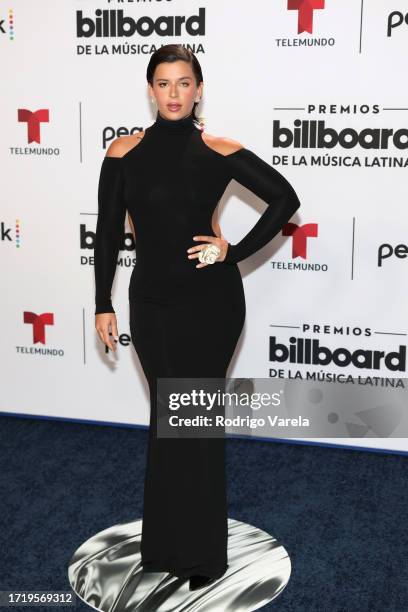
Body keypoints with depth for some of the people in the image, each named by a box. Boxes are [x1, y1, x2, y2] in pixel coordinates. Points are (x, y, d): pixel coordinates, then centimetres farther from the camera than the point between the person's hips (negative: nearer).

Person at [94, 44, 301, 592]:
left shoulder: (219, 151, -5)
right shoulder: (125, 152, 1)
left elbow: (285, 198, 1)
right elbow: (108, 232, 3)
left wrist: (235, 253, -6)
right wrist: (103, 305, 1)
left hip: (210, 299, -2)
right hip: (152, 300, 3)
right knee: (166, 417, 14)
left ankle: (202, 551, 20)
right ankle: (166, 542, 30)